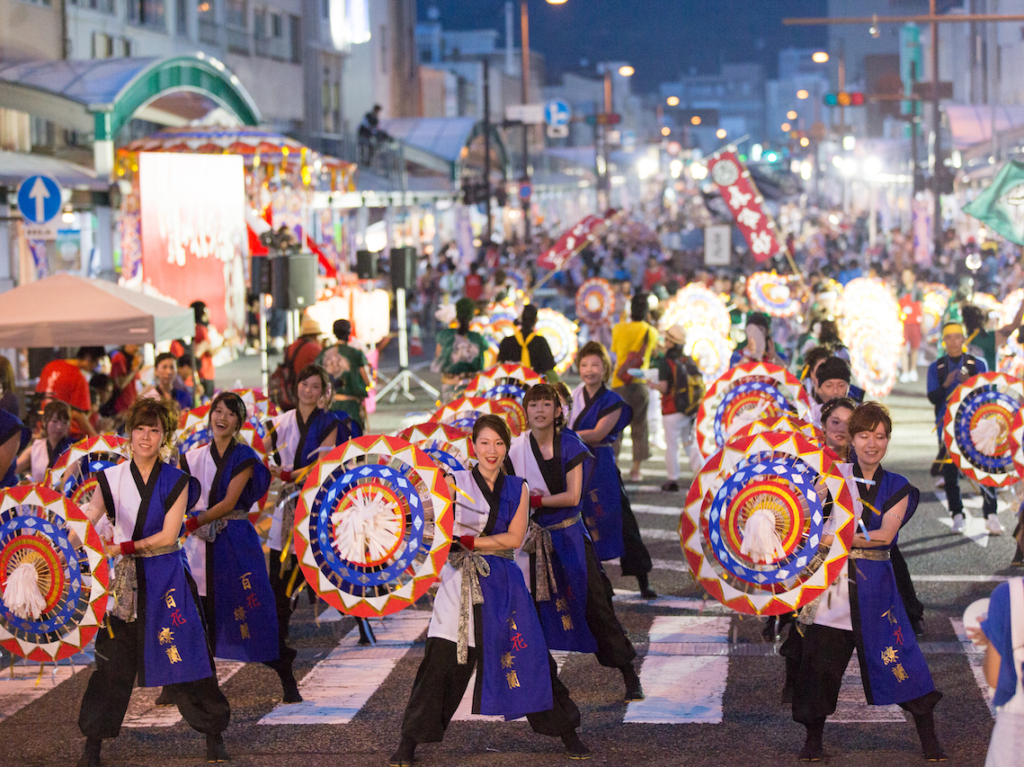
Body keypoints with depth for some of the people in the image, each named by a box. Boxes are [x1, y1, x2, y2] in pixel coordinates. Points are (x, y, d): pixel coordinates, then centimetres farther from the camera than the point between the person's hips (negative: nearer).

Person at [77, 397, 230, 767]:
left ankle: (214, 736, 11)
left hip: (166, 577, -1)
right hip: (124, 578, 1)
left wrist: (125, 546, -18)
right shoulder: (111, 477, 3)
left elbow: (168, 535, -9)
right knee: (112, 660, 1)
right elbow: (90, 515, -12)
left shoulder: (176, 482, 0)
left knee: (184, 654, -1)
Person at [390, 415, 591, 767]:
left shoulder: (518, 489, 8)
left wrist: (468, 541, -12)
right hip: (461, 579, -2)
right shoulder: (454, 483, 1)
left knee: (530, 656, 3)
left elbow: (514, 538, -2)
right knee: (443, 659, -8)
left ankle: (567, 734, 16)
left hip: (503, 582, 2)